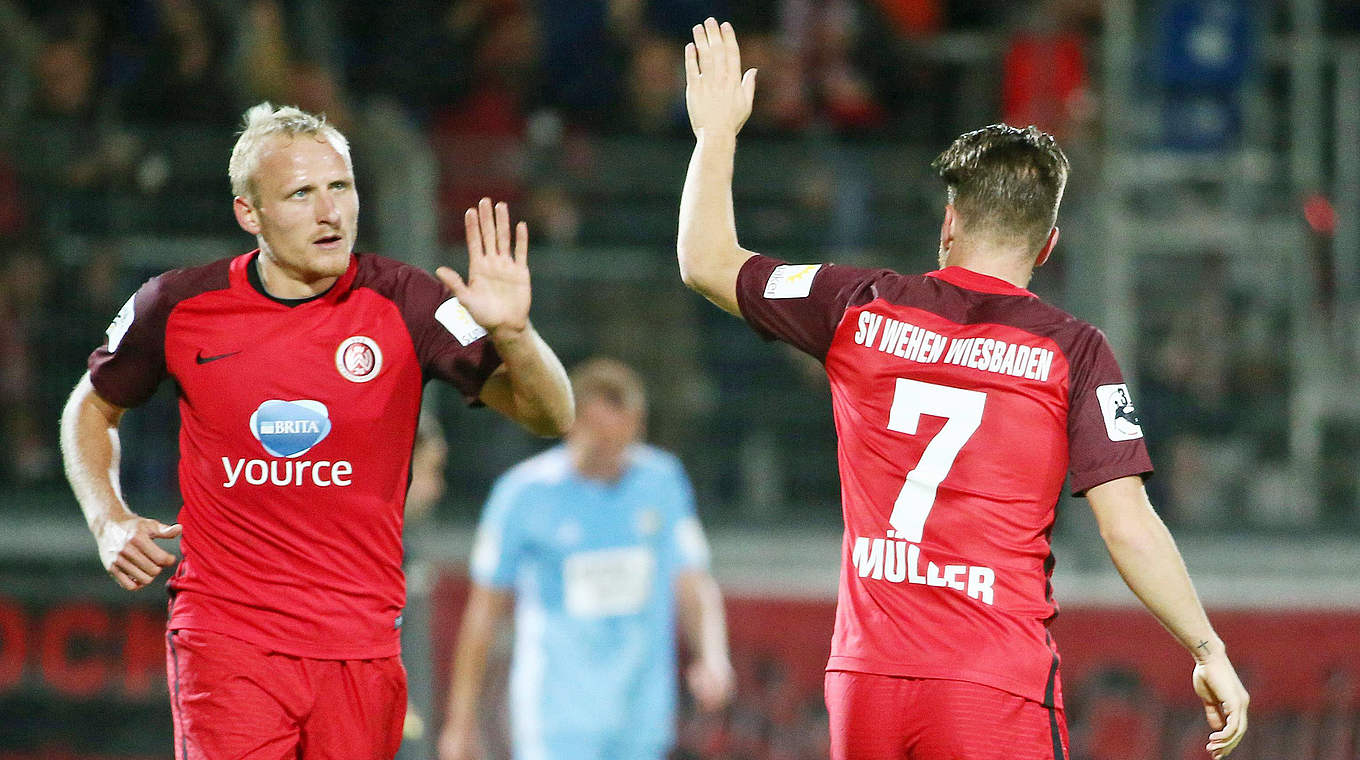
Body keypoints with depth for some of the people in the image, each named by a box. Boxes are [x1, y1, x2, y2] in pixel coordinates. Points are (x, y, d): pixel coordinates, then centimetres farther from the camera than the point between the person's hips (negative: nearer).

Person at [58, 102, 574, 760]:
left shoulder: (404, 303, -4)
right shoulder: (178, 306, -1)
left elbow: (551, 418, -8)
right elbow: (92, 409, 18)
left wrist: (510, 332, -28)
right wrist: (109, 520, 2)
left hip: (362, 648, 1)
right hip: (226, 638, -1)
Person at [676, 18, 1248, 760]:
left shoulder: (861, 310, 6)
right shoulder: (1074, 351, -2)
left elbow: (707, 262, 20)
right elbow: (1128, 526, -6)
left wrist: (717, 130, 34)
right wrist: (1209, 651, 3)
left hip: (864, 675, 3)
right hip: (998, 685, -3)